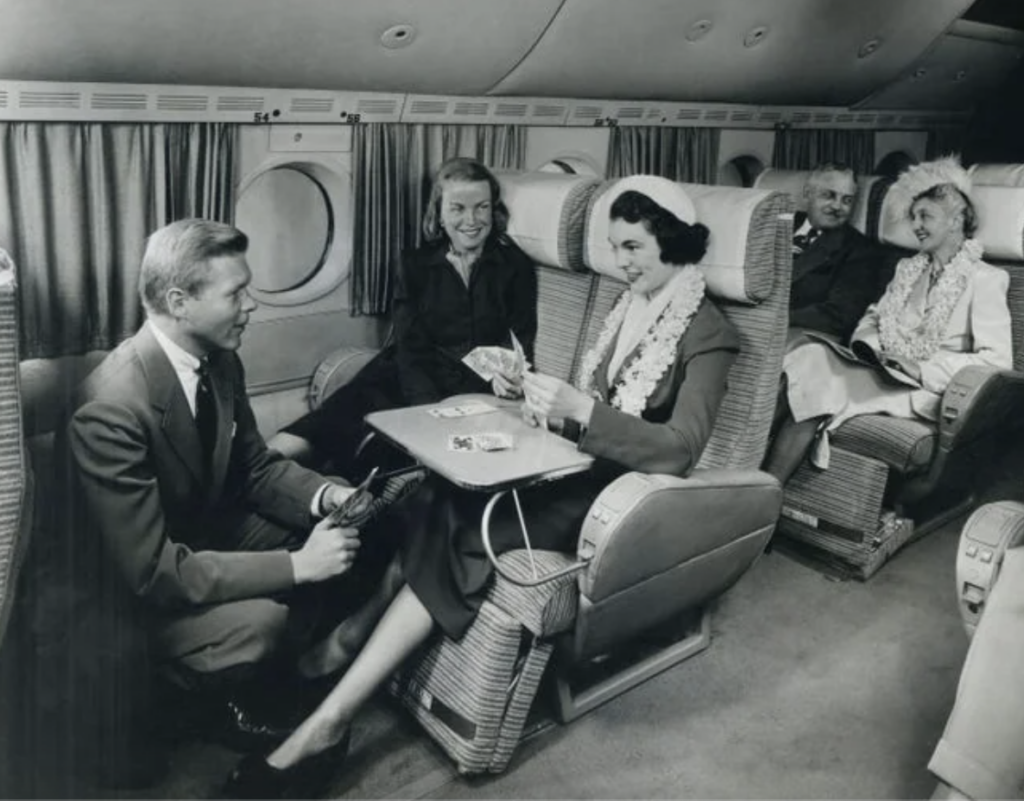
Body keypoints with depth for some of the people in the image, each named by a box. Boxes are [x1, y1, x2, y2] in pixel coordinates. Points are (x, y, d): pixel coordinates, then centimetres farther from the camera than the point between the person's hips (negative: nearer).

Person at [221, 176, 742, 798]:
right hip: (585, 466, 7)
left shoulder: (707, 333, -8)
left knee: (461, 533, -26)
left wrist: (580, 409, -31)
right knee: (433, 508, -19)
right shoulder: (635, 305, 14)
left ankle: (329, 722, -22)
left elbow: (678, 449, -21)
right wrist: (551, 404, -7)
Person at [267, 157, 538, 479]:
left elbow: (522, 344, 3)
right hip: (413, 383, 2)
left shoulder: (516, 266, 7)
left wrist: (509, 378, -24)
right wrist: (435, 410, -19)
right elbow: (411, 348, 1)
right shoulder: (414, 265, 12)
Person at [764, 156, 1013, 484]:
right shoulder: (908, 268, 21)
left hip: (924, 392, -6)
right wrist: (866, 347, -1)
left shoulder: (984, 279, -1)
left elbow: (998, 360, -10)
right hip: (881, 372, 6)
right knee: (812, 356, -25)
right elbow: (873, 318, 23)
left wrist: (923, 370, -20)